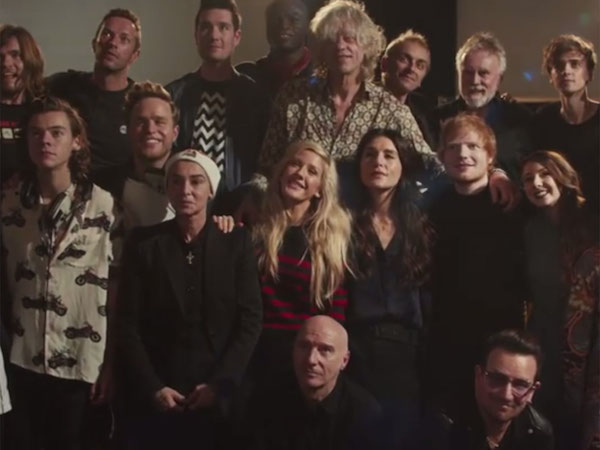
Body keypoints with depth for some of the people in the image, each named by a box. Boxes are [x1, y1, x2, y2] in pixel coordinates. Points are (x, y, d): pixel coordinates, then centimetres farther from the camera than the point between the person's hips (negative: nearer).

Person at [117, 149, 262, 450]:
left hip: (218, 397, 0)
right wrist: (152, 387, -10)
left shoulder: (236, 242, 2)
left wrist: (221, 383, -10)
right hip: (153, 401, 0)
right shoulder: (143, 242, 1)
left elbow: (250, 320, -2)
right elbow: (128, 325, -1)